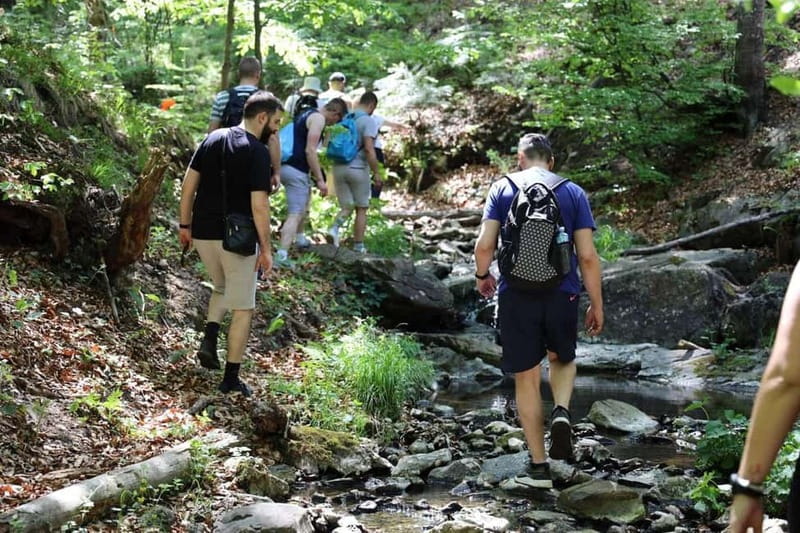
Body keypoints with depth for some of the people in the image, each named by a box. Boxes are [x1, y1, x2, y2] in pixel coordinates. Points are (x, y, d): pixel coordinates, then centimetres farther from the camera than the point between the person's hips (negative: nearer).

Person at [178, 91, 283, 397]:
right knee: (242, 308, 7)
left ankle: (209, 341, 9)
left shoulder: (213, 138, 5)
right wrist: (266, 248, -9)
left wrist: (185, 225, 14)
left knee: (221, 288, 30)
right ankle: (231, 378, 9)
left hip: (203, 234, 6)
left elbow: (189, 183, 6)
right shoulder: (257, 152, -14)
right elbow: (259, 205, -17)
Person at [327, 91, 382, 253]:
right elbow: (369, 149, -18)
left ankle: (335, 227, -14)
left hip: (339, 167, 5)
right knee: (361, 209, 10)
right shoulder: (368, 121, -11)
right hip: (358, 169, -5)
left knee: (346, 207, 14)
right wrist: (376, 172, -11)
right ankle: (358, 245, 12)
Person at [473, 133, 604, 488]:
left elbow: (484, 244, -6)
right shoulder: (573, 192, 3)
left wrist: (482, 275, 14)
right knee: (563, 360, 26)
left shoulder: (502, 188, 2)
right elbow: (587, 256, -2)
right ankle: (562, 412, -3)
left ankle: (539, 468, 12)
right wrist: (596, 305, 6)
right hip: (562, 295, 1)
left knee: (526, 379, 9)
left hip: (516, 296, -1)